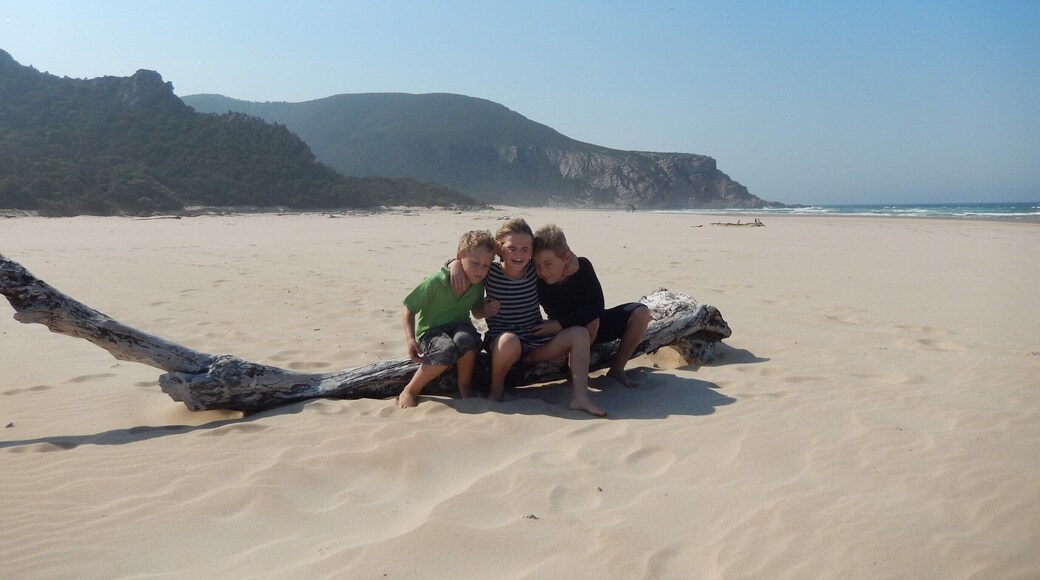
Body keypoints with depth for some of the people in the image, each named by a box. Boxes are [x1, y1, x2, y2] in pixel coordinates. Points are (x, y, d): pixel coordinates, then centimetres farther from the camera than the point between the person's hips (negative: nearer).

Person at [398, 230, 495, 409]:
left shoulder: (478, 285, -5)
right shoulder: (434, 283, -21)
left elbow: (476, 312, 15)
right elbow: (409, 311, -11)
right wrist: (410, 339, -24)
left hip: (459, 327, 3)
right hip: (431, 332, -3)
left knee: (466, 338, -35)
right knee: (447, 351, -37)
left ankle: (465, 386, -10)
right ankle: (410, 391, -16)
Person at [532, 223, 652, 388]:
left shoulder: (583, 266, -23)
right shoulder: (539, 283, -25)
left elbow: (597, 307, -29)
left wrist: (559, 324, -38)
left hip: (594, 324, 3)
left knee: (641, 313, -15)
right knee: (591, 322, -37)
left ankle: (616, 370, -8)